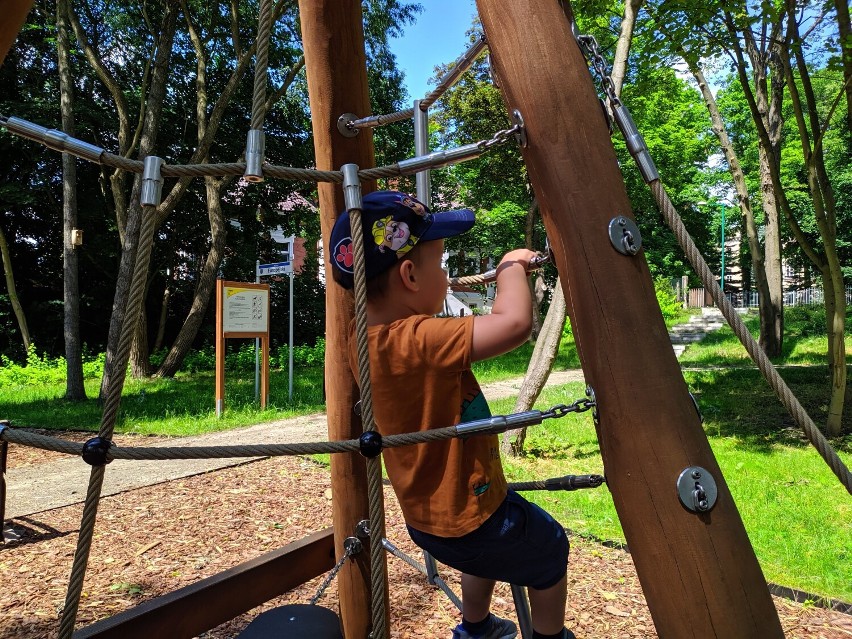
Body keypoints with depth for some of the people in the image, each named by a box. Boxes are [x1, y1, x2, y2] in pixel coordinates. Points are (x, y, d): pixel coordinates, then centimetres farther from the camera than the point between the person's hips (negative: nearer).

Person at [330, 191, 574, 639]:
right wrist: (511, 268, -21)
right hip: (469, 514, -8)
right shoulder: (415, 341, -33)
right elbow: (514, 323, -41)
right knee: (550, 548, 21)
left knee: (491, 546, 36)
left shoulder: (366, 335, -6)